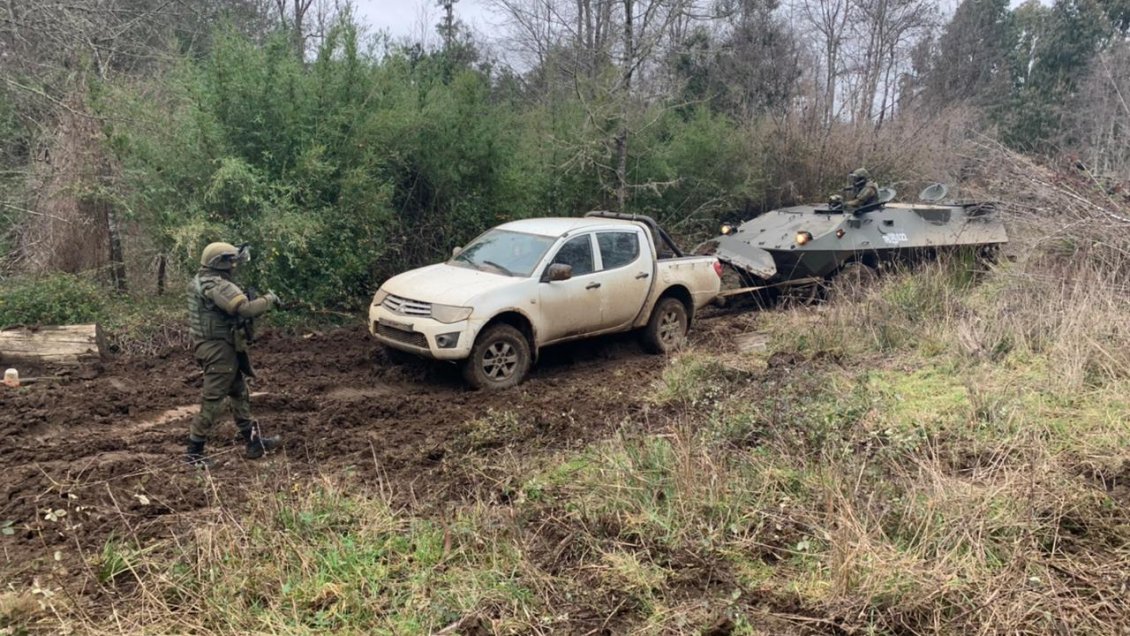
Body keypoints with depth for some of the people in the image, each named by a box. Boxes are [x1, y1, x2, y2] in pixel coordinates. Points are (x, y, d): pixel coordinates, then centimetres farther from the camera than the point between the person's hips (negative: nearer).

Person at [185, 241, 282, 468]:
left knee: (240, 394, 17)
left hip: (215, 346, 10)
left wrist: (254, 300, 1)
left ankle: (253, 441, 25)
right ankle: (194, 451, 6)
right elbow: (245, 308, -29)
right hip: (219, 349, -10)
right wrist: (269, 300, -13)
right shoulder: (217, 286, -20)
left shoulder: (201, 281, 11)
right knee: (212, 401, -2)